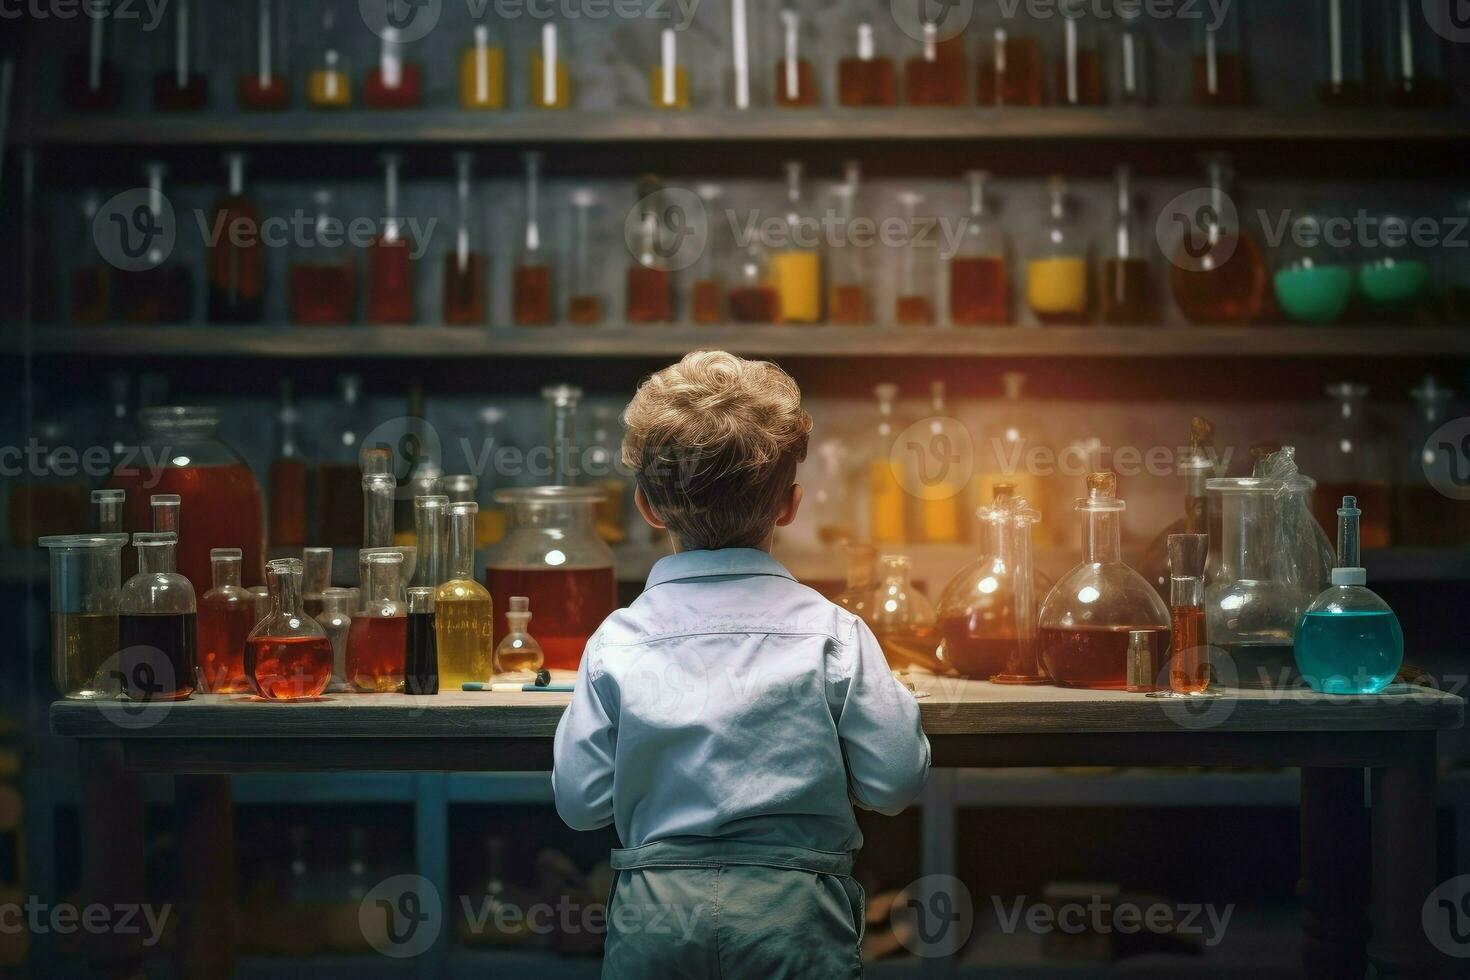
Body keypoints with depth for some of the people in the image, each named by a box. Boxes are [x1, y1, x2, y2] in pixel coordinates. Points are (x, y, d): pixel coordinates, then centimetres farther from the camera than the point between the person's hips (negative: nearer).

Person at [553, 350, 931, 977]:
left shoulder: (615, 642, -4)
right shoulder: (833, 633, -7)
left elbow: (579, 802, -1)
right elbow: (896, 783, -6)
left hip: (653, 921, 1)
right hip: (796, 914, -1)